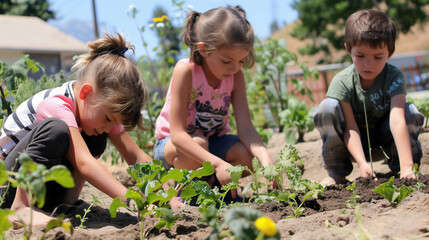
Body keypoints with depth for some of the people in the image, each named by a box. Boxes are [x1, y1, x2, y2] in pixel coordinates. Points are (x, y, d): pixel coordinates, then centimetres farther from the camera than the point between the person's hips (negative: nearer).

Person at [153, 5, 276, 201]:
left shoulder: (236, 76, -12)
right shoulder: (186, 71, -27)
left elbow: (245, 127, -19)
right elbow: (177, 134, -32)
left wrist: (265, 159, -39)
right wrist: (217, 163, -45)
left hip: (214, 141, 4)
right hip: (171, 144, -4)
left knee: (245, 156, -24)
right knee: (199, 143, -37)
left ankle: (214, 185, 6)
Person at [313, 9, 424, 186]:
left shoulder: (394, 77, -24)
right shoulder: (342, 82, -23)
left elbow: (397, 121, -37)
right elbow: (350, 127, -24)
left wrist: (406, 167, -45)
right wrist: (362, 163, -39)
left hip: (383, 136, 0)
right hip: (356, 141, 0)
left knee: (411, 112, -29)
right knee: (327, 108, -28)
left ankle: (406, 166, -6)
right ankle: (336, 172, -13)